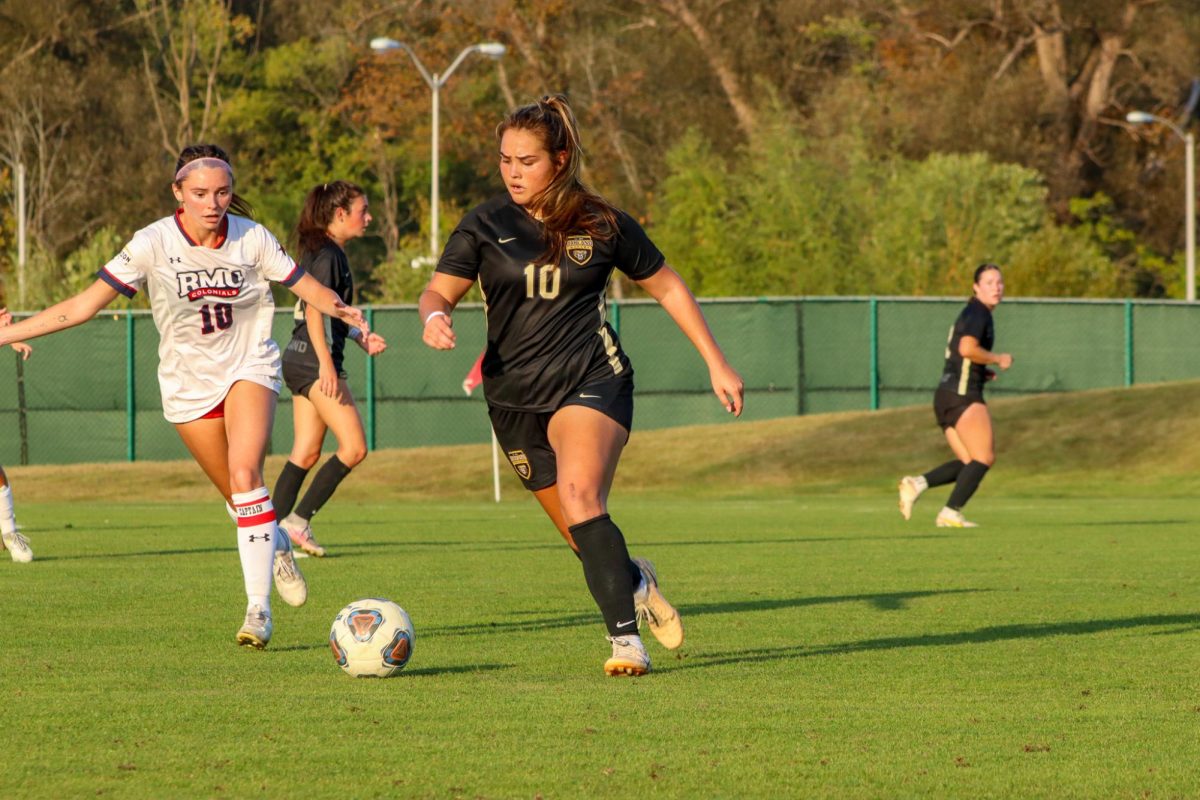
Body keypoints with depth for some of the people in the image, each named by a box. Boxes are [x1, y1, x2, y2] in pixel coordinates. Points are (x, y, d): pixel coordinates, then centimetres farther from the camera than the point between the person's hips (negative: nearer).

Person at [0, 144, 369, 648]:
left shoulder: (252, 238, -13)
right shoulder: (153, 244, -16)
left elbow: (305, 286, -6)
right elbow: (85, 305, -15)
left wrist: (343, 312, -28)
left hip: (250, 369, -1)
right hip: (188, 382, 1)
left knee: (244, 475, -23)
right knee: (237, 494, 7)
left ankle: (258, 609, -22)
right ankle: (278, 548, 41)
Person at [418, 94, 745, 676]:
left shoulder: (602, 225, -1)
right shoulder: (485, 225, 1)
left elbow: (666, 286, 10)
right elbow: (439, 289, -7)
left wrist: (716, 364, 10)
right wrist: (435, 316, -32)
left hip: (593, 380, -3)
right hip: (515, 396, 3)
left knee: (579, 494, -29)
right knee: (586, 539, 7)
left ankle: (625, 637, -28)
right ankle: (635, 582, 41)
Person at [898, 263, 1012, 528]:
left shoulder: (973, 313, 23)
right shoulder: (978, 312, -9)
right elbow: (967, 348, -25)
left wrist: (983, 371, 17)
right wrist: (998, 359, -11)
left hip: (946, 396, 10)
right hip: (963, 394, -10)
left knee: (969, 463, 8)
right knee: (984, 457, -8)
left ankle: (917, 483, -7)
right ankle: (951, 513, -13)